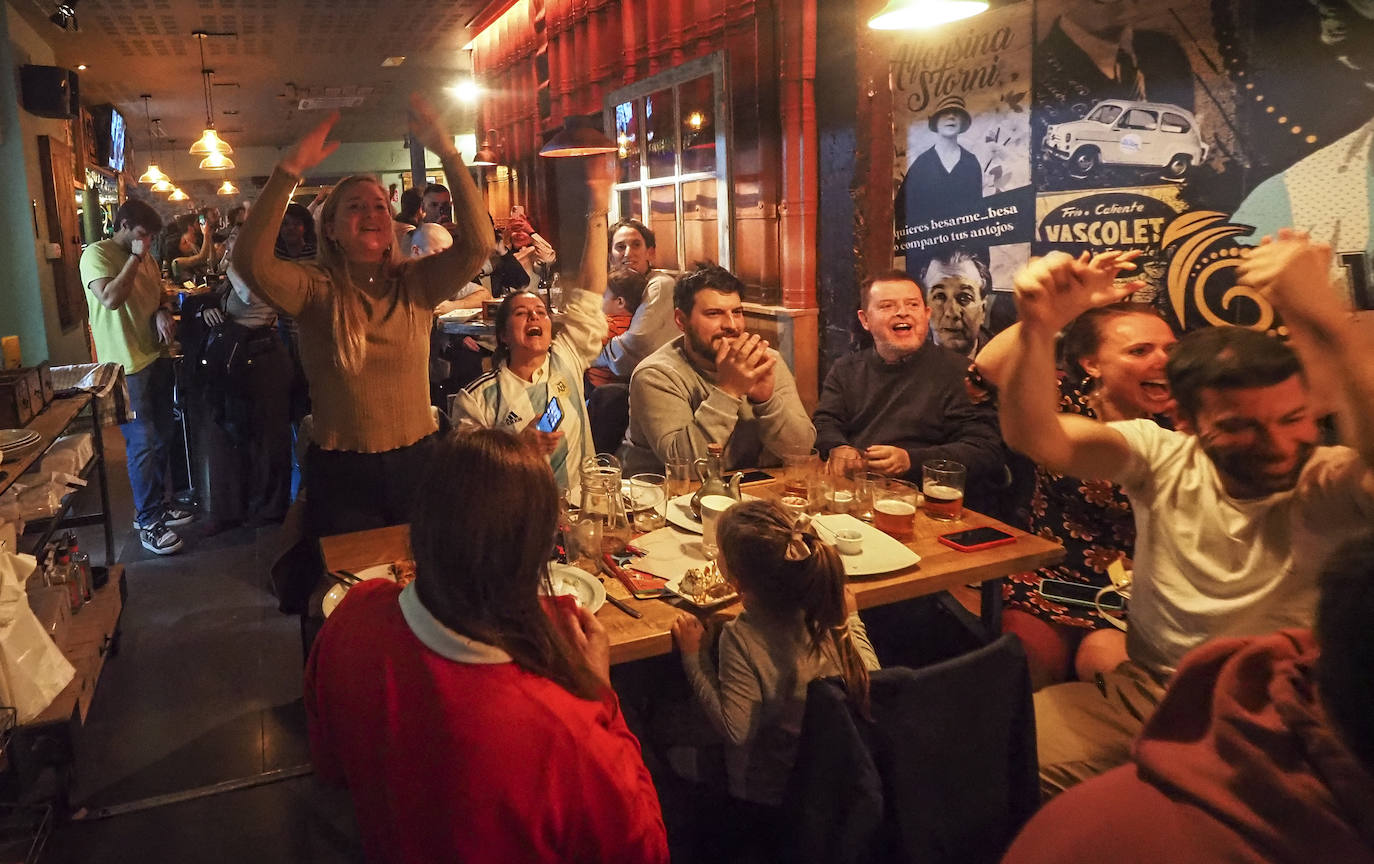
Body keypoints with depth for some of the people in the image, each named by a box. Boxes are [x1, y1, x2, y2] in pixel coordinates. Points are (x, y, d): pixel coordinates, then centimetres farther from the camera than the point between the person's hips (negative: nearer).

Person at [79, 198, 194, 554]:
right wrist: (134, 258, -17)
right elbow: (110, 299, -25)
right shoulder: (97, 254, -11)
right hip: (126, 365, -8)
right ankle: (148, 522, 3)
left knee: (162, 436, 15)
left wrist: (162, 312, -3)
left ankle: (156, 502, 30)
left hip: (157, 357, 8)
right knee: (142, 443, -6)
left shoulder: (146, 258, 13)